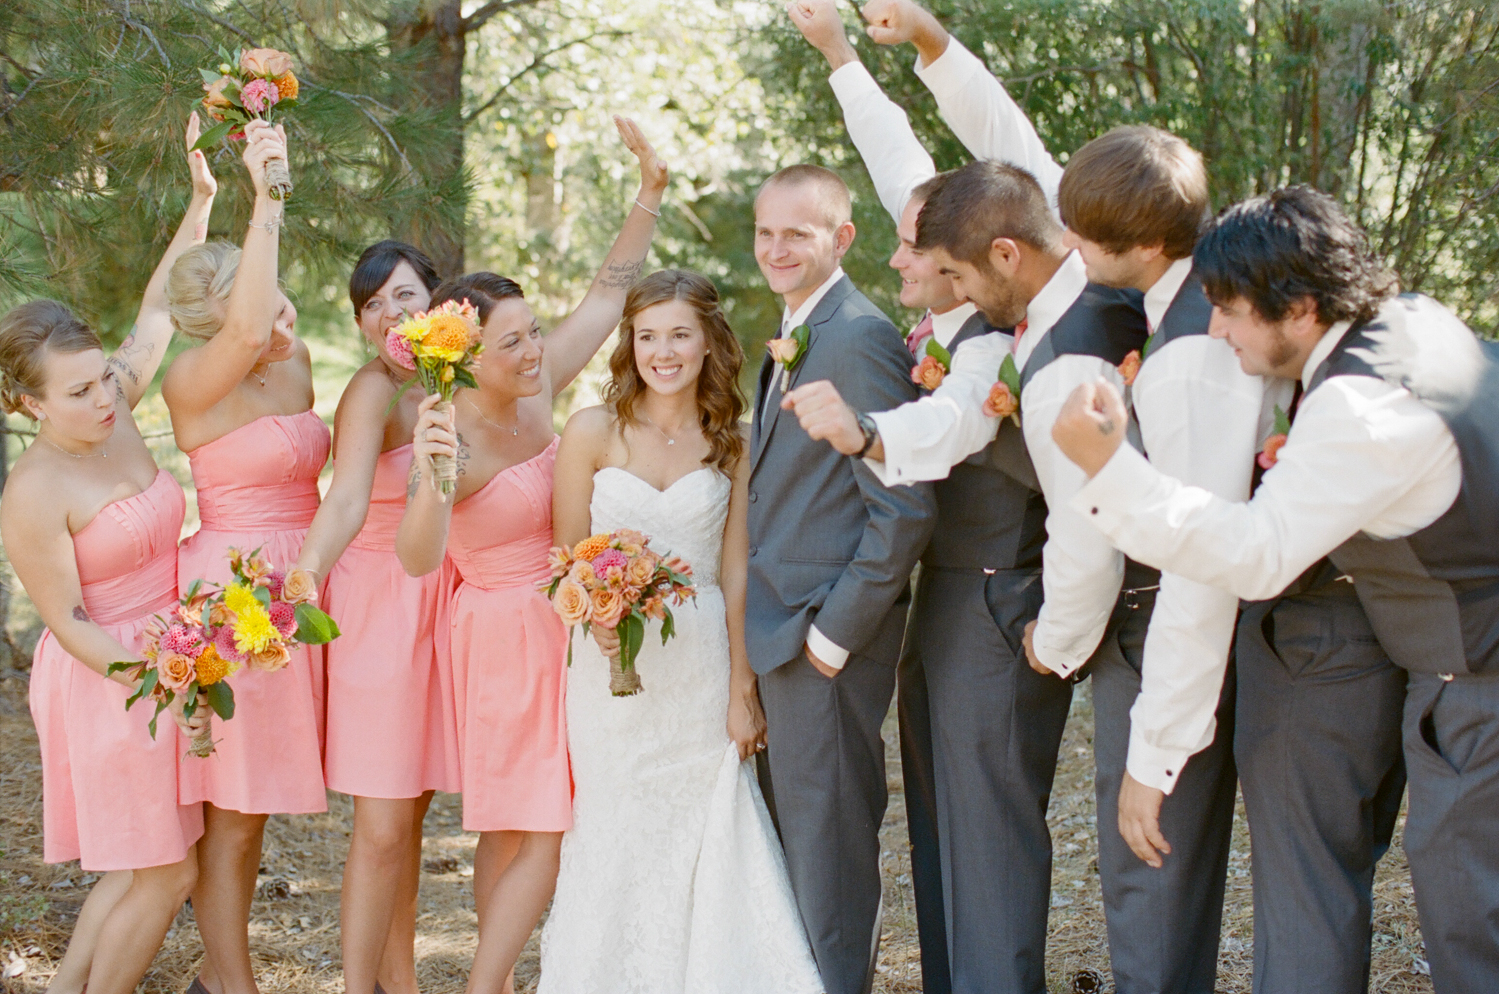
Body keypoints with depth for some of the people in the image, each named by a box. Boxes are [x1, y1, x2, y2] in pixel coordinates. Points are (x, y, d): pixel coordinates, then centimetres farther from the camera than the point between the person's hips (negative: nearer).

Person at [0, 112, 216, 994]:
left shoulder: (115, 418, -1)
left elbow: (158, 312, 8)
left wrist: (202, 201, 1)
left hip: (168, 659, 7)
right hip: (106, 682, -7)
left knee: (141, 868, 13)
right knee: (165, 873, -1)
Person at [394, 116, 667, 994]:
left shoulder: (538, 386, -4)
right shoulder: (451, 434, -23)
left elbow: (609, 293, 6)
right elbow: (418, 558, -38)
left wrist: (650, 194, -2)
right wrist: (431, 481, -56)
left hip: (561, 623, 7)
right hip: (506, 636, -7)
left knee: (513, 830, 14)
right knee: (536, 832, -6)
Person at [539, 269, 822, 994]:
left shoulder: (731, 444, 3)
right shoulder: (593, 432, -3)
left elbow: (735, 573, 3)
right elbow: (565, 557, 0)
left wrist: (742, 690, 0)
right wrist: (596, 616, -20)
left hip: (701, 670, 1)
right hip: (612, 665, -1)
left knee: (706, 842, 4)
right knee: (615, 843, 4)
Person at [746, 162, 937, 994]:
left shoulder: (860, 340, -17)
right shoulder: (796, 336, 14)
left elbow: (906, 510, -21)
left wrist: (833, 635, -18)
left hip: (824, 636, -10)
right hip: (780, 632, 10)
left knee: (827, 843, 0)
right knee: (790, 836, 17)